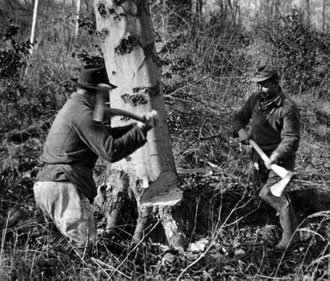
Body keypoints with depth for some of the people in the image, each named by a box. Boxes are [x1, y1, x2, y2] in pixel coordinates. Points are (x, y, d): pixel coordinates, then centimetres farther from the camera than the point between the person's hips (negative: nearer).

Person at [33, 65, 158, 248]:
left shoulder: (74, 106, 22)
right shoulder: (83, 112, -11)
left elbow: (106, 135, 28)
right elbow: (111, 152, -17)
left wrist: (138, 125, 17)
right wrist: (142, 130, -7)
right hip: (63, 187, -10)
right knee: (86, 242, -14)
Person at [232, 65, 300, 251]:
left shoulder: (288, 108, -22)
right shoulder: (255, 100, -1)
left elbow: (291, 138, -24)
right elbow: (240, 117, 11)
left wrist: (277, 155, -40)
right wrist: (240, 130, -12)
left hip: (280, 157, -8)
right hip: (260, 154, 8)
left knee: (270, 192, -24)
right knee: (261, 186, 25)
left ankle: (290, 235, -15)